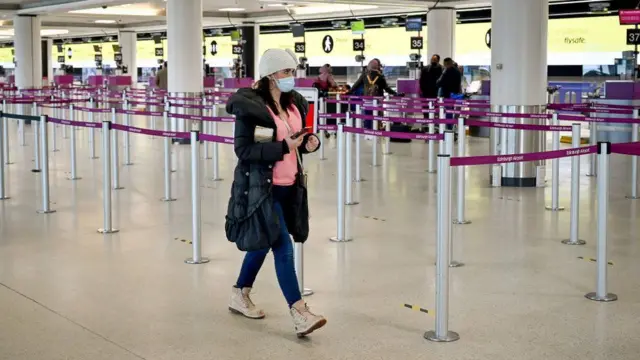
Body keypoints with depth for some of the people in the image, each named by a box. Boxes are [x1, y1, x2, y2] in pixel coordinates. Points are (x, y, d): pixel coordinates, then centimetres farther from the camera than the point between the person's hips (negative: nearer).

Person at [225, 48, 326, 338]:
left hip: (289, 186, 8)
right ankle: (299, 314, -9)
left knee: (263, 242, 19)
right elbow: (243, 149, -19)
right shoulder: (250, 106, -15)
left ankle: (240, 295, 37)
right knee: (283, 247, -10)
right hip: (260, 187, -8)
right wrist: (283, 147, -25)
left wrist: (310, 143, -3)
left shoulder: (295, 102, 6)